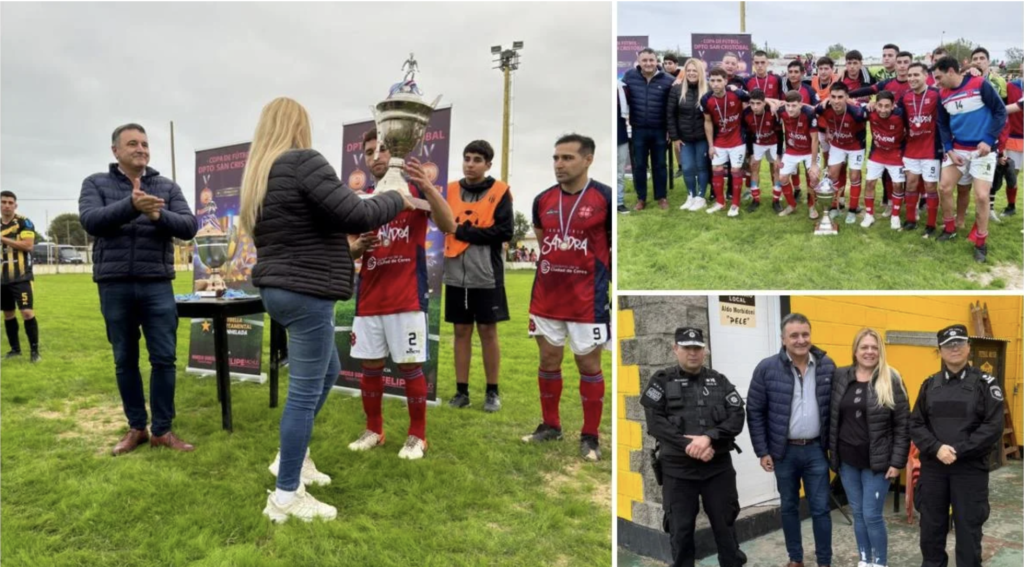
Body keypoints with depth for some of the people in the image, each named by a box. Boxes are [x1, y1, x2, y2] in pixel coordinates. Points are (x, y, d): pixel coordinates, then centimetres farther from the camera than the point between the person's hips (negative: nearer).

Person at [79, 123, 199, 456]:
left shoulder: (168, 187, 9)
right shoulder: (96, 184, 6)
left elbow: (189, 227, -1)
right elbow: (90, 221, -11)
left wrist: (159, 215, -21)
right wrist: (131, 206, -27)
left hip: (157, 285, 0)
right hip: (115, 285, 0)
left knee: (164, 359, 0)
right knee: (125, 361, 9)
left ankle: (162, 430, 11)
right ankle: (136, 428, 22)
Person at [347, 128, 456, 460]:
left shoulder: (415, 189, -1)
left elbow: (449, 226, -16)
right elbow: (350, 249, 12)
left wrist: (427, 186, -29)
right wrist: (357, 247, -12)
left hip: (407, 297, -4)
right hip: (369, 298, 5)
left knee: (410, 366, 0)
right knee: (369, 365, 9)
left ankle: (417, 435, 13)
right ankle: (373, 430, 25)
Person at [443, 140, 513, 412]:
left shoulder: (499, 191, -2)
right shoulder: (450, 190, 9)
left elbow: (505, 231, -11)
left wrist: (464, 231, -12)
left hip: (486, 276, -3)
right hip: (456, 275, 3)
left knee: (488, 331, 4)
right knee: (461, 331, 9)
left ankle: (492, 391, 16)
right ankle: (461, 391, 17)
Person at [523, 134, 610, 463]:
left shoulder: (605, 198, -10)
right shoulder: (542, 200, 4)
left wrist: (594, 270, -1)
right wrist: (557, 268, 11)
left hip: (587, 300, -4)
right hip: (546, 297, 5)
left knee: (588, 365, 4)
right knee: (548, 360, 13)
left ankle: (590, 436, 17)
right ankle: (550, 425, 29)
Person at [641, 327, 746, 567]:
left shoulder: (720, 381, 9)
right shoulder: (662, 381, 1)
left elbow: (737, 417, -2)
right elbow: (655, 422, -9)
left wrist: (709, 437, -18)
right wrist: (688, 445, -19)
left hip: (719, 467, 2)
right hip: (677, 469, -1)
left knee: (725, 525, 11)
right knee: (680, 529, 7)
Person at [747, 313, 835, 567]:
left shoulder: (827, 366, -3)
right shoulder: (767, 368, -10)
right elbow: (755, 412, -5)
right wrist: (762, 451, -6)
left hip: (815, 449, 1)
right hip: (784, 451, -1)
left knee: (820, 508, 7)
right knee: (789, 507, 14)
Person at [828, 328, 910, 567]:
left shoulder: (891, 381, -7)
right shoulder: (839, 378, 1)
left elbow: (903, 425, -6)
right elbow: (831, 418, 7)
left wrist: (897, 461, -9)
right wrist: (832, 452, 5)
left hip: (877, 461, -3)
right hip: (848, 460, 3)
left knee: (872, 515, -1)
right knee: (858, 513, 14)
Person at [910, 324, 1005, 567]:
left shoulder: (985, 383, -2)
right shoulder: (930, 384, 7)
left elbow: (993, 427, -10)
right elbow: (916, 424, 4)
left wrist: (958, 451, -16)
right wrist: (937, 448, -13)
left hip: (970, 469, -3)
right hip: (932, 468, 3)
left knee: (968, 528, 7)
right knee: (931, 527, 13)